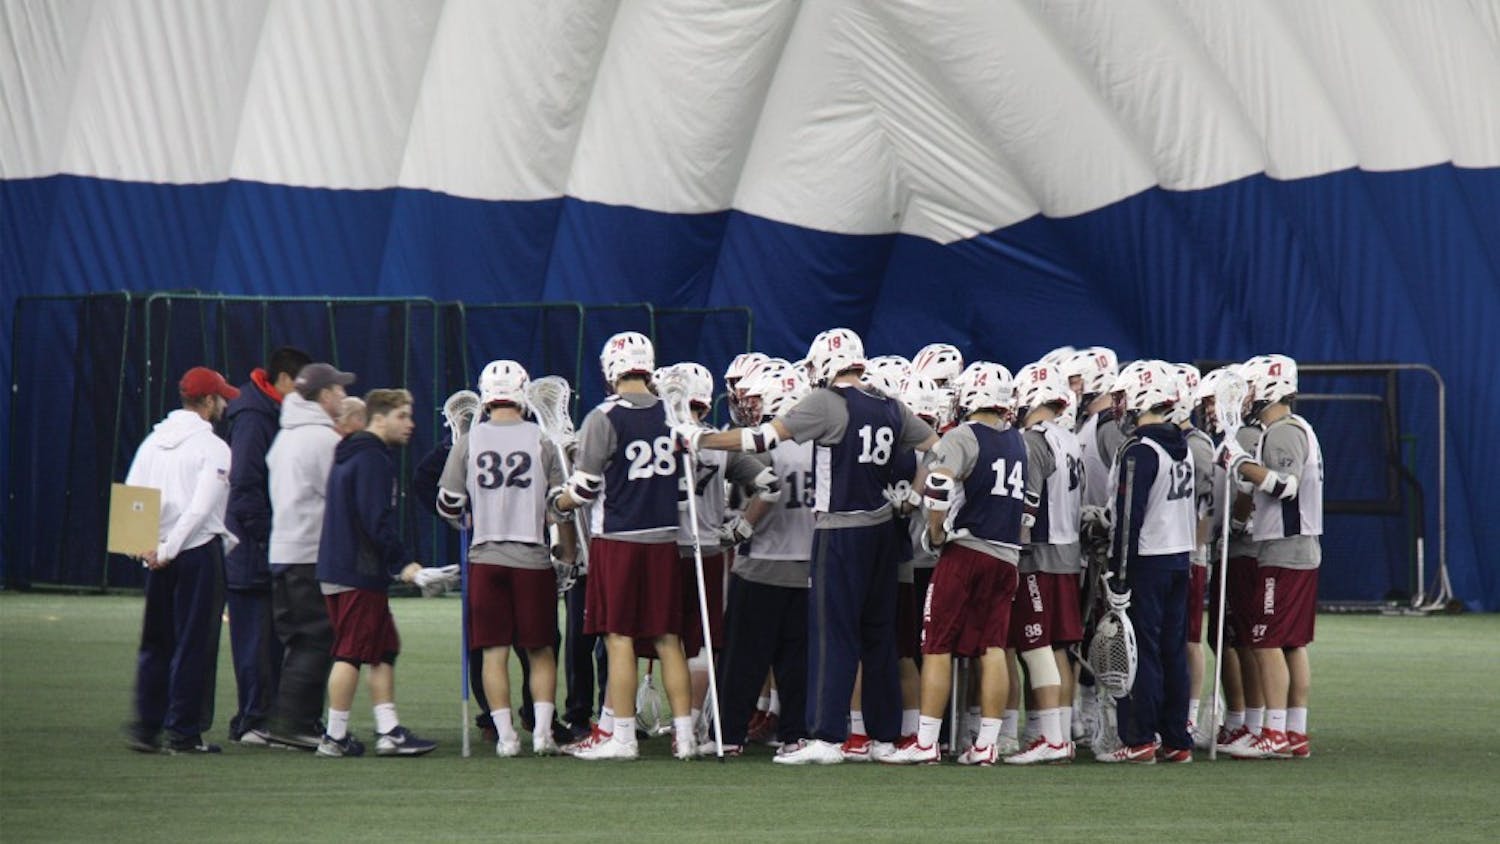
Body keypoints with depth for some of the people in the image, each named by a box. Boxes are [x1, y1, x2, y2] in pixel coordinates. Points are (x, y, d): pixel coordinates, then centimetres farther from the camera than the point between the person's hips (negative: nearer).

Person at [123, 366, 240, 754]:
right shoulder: (212, 447, -9)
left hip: (157, 558, 6)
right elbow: (201, 508, -18)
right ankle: (183, 732, 0)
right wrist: (168, 550, -16)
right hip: (199, 552, -6)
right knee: (194, 643, -1)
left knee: (155, 642, 13)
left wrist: (144, 545, -5)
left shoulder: (153, 441, 10)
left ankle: (146, 726, 10)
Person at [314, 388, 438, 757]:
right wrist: (403, 564, -16)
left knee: (384, 650, 11)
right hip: (361, 574, -10)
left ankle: (389, 731, 9)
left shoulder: (349, 455, 19)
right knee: (352, 653, -5)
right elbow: (377, 521, -20)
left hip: (336, 570, 10)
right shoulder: (373, 460, -13)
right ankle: (335, 737, -2)